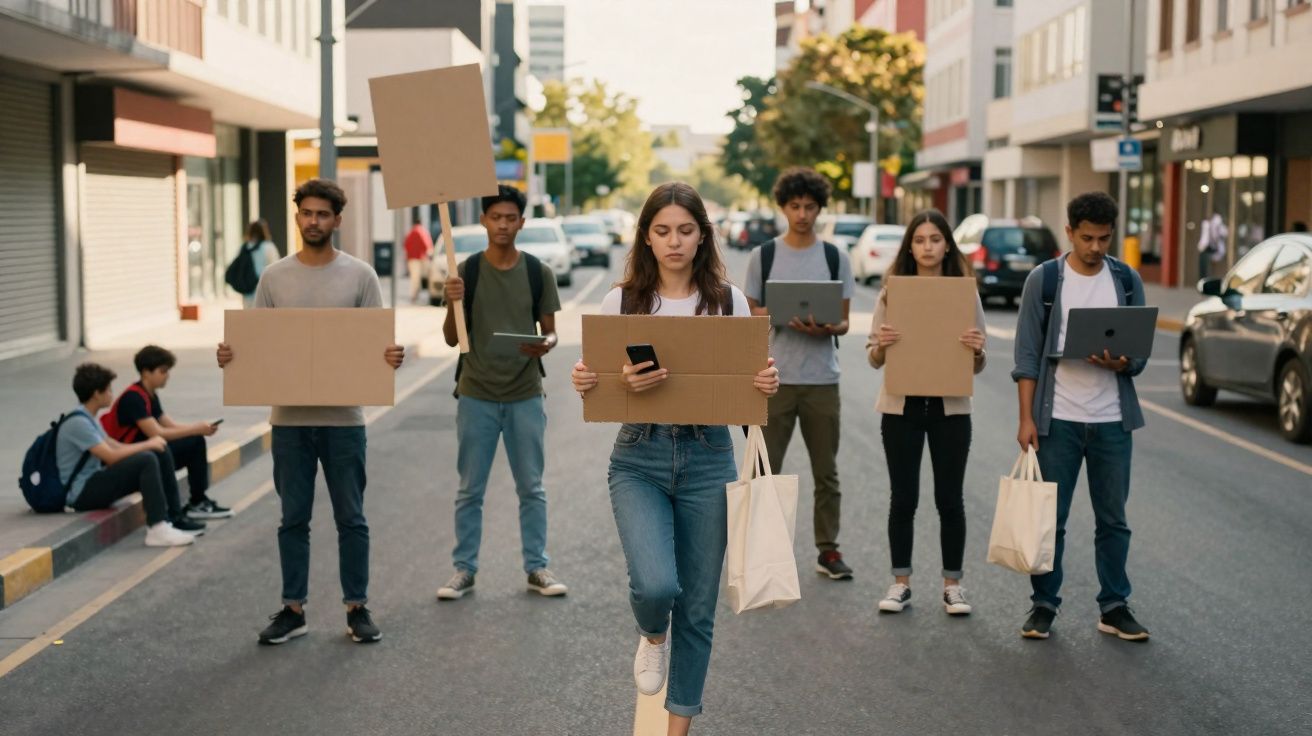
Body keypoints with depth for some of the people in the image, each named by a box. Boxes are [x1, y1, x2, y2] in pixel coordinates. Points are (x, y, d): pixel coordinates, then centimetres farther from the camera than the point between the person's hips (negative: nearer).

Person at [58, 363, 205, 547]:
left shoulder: (88, 419, 13)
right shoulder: (78, 423, -19)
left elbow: (115, 446, 16)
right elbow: (111, 456, -24)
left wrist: (148, 445, 0)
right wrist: (147, 444, -13)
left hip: (95, 481, 10)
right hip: (82, 492, -10)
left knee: (160, 453, 3)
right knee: (146, 460, -28)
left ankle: (174, 518, 2)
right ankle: (157, 529, -31)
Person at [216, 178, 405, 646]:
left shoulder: (359, 275, -2)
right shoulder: (275, 277, 4)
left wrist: (391, 356, -24)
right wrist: (231, 354, -14)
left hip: (343, 419, -2)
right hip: (290, 419, 2)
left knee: (350, 518, 6)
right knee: (293, 519, 10)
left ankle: (357, 608, 17)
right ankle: (293, 609, 19)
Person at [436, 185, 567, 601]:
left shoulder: (538, 272, 1)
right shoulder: (467, 271, -1)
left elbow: (550, 331, 5)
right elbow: (451, 338, 0)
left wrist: (546, 345, -18)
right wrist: (454, 303, -20)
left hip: (525, 395, 1)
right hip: (477, 395, 0)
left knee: (531, 488, 7)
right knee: (470, 490, 6)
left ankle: (537, 568, 16)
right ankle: (464, 570, 14)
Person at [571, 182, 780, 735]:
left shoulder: (728, 300, 2)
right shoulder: (621, 301, 1)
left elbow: (749, 382, 5)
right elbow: (599, 390, 0)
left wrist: (768, 384, -18)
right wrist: (586, 387, -24)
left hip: (708, 457, 1)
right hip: (639, 459, -1)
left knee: (697, 607, 7)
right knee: (655, 582, -22)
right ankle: (653, 636, 17)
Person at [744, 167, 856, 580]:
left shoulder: (835, 258, 5)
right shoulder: (763, 256, 3)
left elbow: (844, 322, 5)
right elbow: (751, 316, 6)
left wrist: (825, 328, -16)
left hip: (822, 380, 1)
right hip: (775, 379, -1)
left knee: (826, 473, 8)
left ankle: (828, 550, 18)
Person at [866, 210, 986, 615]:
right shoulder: (891, 293, 3)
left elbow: (977, 365, 5)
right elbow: (874, 358, 4)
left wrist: (976, 349, -17)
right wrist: (881, 345, -17)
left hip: (950, 407, 0)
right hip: (901, 406, 0)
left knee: (949, 499, 4)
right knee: (903, 499, 5)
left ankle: (952, 584, 16)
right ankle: (900, 582, 16)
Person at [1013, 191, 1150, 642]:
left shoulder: (1127, 281, 5)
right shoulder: (1043, 280, -3)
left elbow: (1141, 353, 6)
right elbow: (1028, 355, -3)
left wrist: (1121, 363, -18)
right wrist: (1026, 418, -9)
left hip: (1112, 421, 2)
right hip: (1057, 420, -2)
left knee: (1113, 519, 9)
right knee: (1049, 518, 4)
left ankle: (1115, 607, 18)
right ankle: (1044, 605, 15)